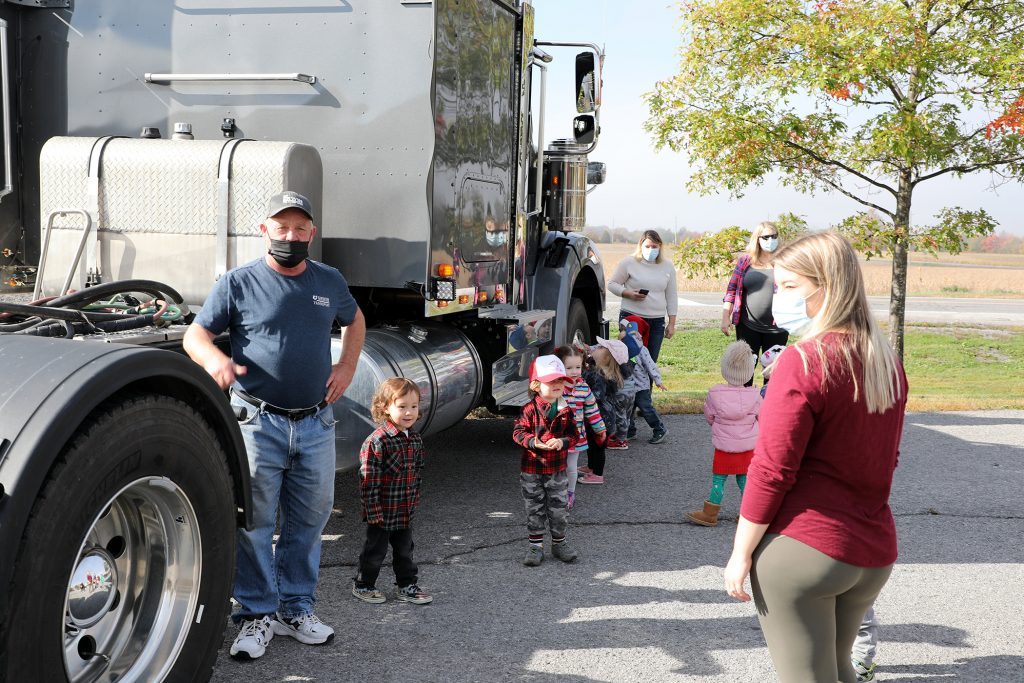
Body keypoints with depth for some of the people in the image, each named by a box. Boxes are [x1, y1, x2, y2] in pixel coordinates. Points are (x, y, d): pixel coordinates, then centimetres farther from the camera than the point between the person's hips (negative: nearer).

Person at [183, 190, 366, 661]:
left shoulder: (329, 282, 10)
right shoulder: (238, 283, -2)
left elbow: (355, 321, 27)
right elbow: (195, 334, -1)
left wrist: (347, 366, 11)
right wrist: (214, 359, -24)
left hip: (315, 424, 4)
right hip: (258, 423, -4)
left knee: (309, 520, 11)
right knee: (254, 521, 1)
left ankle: (295, 609, 25)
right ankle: (257, 615, 14)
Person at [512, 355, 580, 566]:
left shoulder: (566, 411, -2)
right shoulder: (530, 410, -11)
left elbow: (573, 434, 0)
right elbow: (518, 432, -11)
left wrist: (562, 442, -21)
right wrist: (533, 442, -28)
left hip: (557, 469, 2)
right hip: (532, 469, -2)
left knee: (558, 508, 11)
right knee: (535, 509, 8)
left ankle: (559, 543, 28)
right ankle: (535, 545, 19)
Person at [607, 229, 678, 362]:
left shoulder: (667, 266, 9)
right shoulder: (628, 263, -1)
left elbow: (671, 296, 12)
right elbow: (612, 284, 4)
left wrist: (672, 323, 9)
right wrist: (629, 294, -15)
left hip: (657, 321, 3)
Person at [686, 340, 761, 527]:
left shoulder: (715, 393, -12)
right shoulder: (754, 395, -10)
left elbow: (709, 418, -1)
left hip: (724, 446, -2)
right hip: (748, 447, 2)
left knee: (718, 479, 5)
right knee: (745, 478, 12)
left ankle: (710, 514, 10)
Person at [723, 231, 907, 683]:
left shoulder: (803, 362, -17)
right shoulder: (887, 361, 6)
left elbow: (771, 472, -17)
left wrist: (741, 553, -9)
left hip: (801, 550, -7)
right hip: (874, 551, 7)